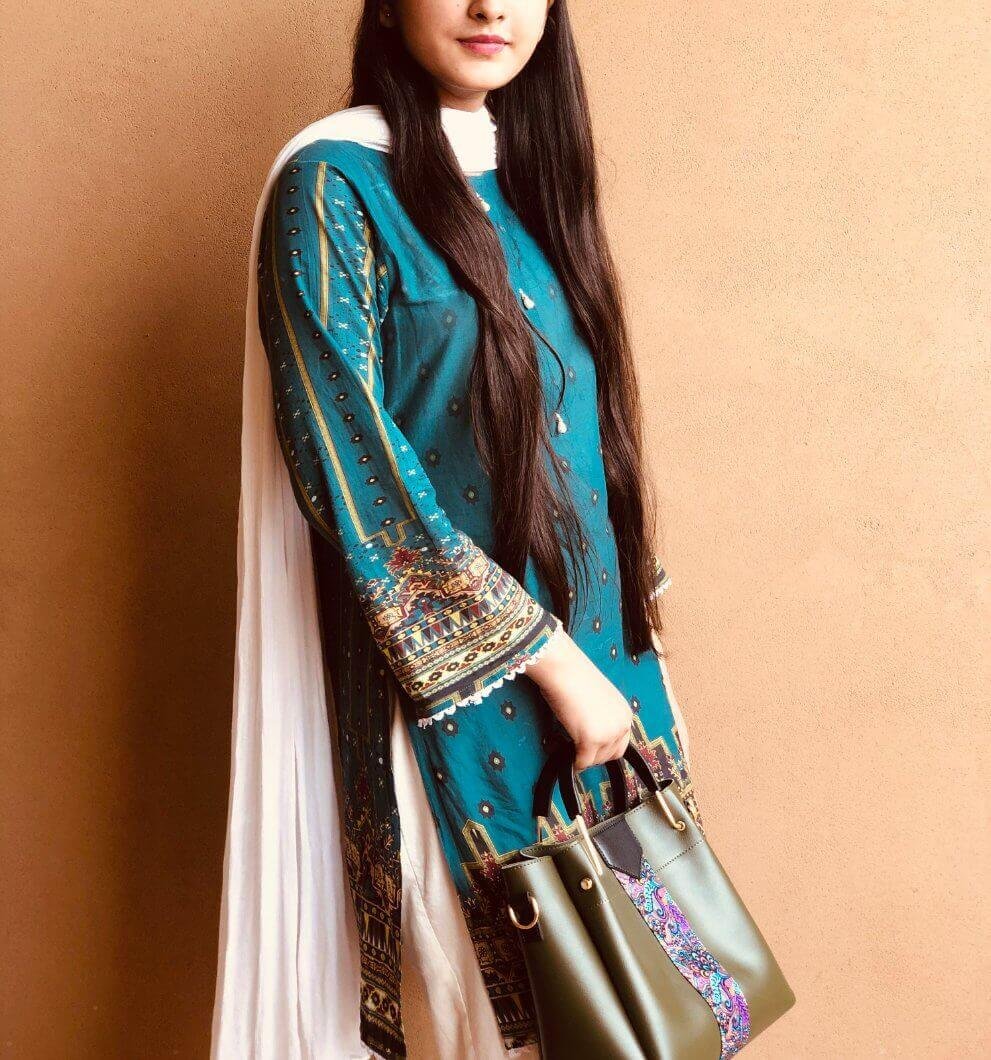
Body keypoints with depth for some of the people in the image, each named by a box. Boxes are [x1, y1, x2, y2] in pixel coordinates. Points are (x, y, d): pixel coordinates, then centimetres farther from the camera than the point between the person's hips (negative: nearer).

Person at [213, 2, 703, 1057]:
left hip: (594, 640, 7)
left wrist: (614, 643, 13)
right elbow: (348, 466, -17)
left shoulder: (528, 180, 11)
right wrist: (546, 654, -16)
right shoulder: (335, 187, -11)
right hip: (452, 672, -6)